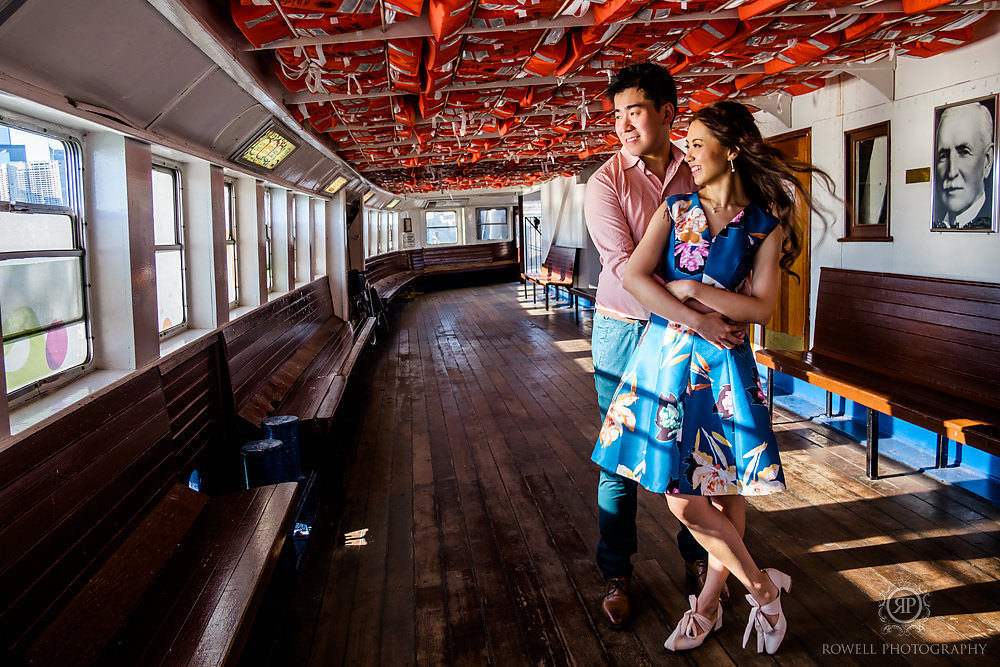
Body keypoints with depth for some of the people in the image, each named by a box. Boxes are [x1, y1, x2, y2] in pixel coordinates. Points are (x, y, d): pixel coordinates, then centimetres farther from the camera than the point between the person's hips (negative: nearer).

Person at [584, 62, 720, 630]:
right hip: (626, 331, -2)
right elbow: (624, 265, -18)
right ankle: (617, 575, 22)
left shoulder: (698, 174, 3)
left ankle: (697, 556, 33)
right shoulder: (606, 182, -7)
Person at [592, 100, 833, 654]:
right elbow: (634, 276, -4)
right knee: (680, 497, 1)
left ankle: (709, 602, 25)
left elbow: (760, 306, -5)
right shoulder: (676, 209, 6)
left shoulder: (766, 224, 1)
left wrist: (692, 290, -10)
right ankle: (762, 586, 22)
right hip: (666, 356, 2)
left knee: (728, 490, 2)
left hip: (724, 365, -2)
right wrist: (696, 318, -13)